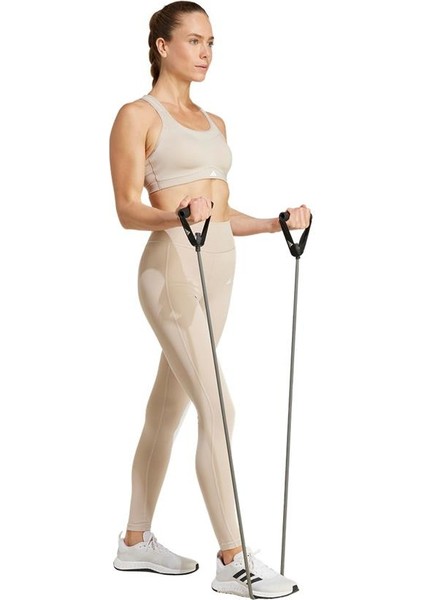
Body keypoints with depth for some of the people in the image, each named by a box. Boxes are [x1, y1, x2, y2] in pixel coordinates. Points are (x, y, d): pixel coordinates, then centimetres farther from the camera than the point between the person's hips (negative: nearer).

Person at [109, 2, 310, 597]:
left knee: (169, 407, 12)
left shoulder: (214, 123, 19)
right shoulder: (137, 115, -3)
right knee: (217, 409, -12)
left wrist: (274, 223, 7)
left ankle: (136, 540, 23)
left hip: (218, 271, 8)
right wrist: (177, 216, -29)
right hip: (174, 268, -7)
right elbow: (128, 209, -10)